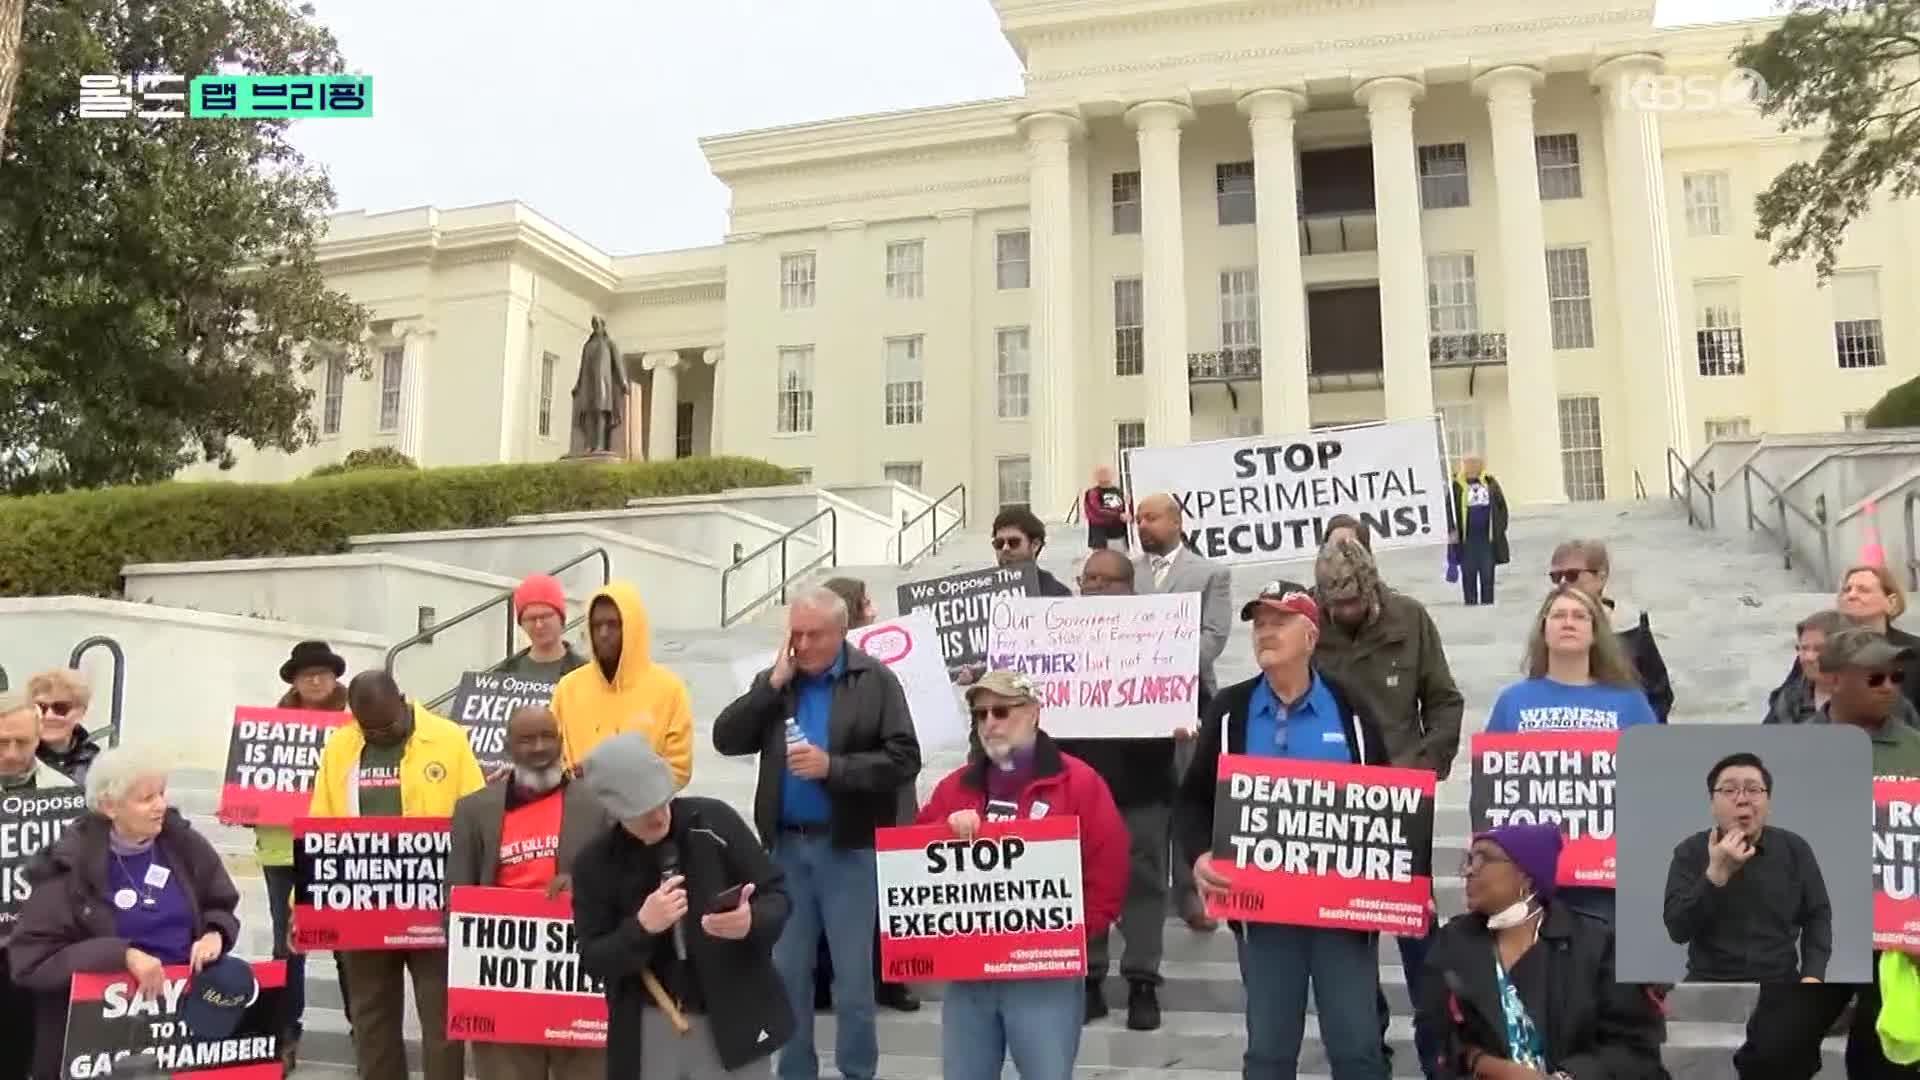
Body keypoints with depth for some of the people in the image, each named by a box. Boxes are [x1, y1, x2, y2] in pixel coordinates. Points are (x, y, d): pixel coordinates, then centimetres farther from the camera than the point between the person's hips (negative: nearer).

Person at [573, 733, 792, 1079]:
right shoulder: (595, 863, -4)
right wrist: (642, 926, -22)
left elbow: (776, 894, -3)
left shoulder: (714, 821, -8)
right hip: (648, 1032, 2)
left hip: (731, 1021, -2)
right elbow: (594, 960, -4)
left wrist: (751, 922, -25)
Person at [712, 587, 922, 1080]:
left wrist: (832, 766, -20)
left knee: (852, 973, 6)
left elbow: (904, 760, -11)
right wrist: (774, 683, -10)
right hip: (786, 844, 4)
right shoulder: (774, 680, 8)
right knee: (787, 970, 13)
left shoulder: (874, 680, -5)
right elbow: (726, 740, -2)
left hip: (848, 846, -4)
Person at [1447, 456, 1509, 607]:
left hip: (1487, 537, 2)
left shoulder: (1490, 482, 3)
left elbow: (1501, 506, 8)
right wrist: (1452, 530, -11)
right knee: (1469, 574, 5)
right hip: (1466, 538, -2)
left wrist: (1499, 528, 2)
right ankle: (1471, 603, 14)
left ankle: (1488, 604, 18)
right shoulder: (1456, 485, -7)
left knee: (1488, 574, 8)